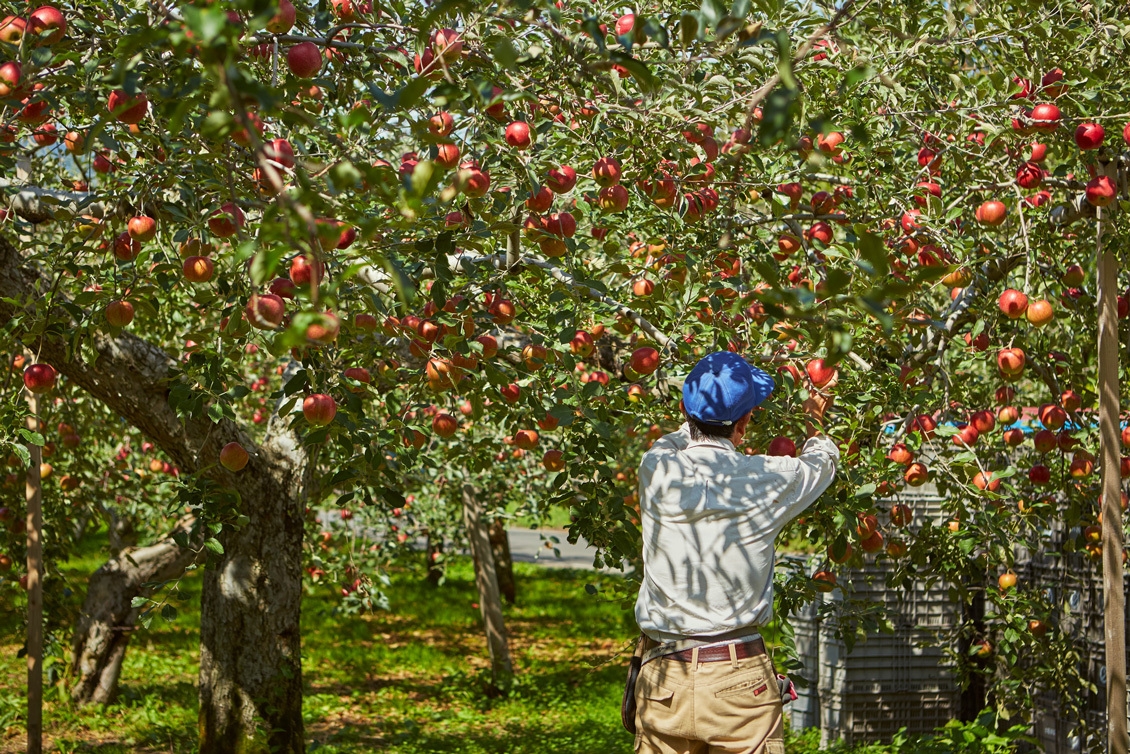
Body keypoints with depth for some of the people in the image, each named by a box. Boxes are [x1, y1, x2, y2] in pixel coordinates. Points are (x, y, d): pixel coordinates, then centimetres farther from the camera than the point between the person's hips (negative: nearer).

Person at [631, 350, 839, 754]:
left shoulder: (656, 471, -6)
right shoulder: (767, 480, -9)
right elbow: (822, 461, 16)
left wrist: (706, 414, 38)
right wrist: (814, 420, 37)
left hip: (662, 678, 2)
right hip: (738, 678, -2)